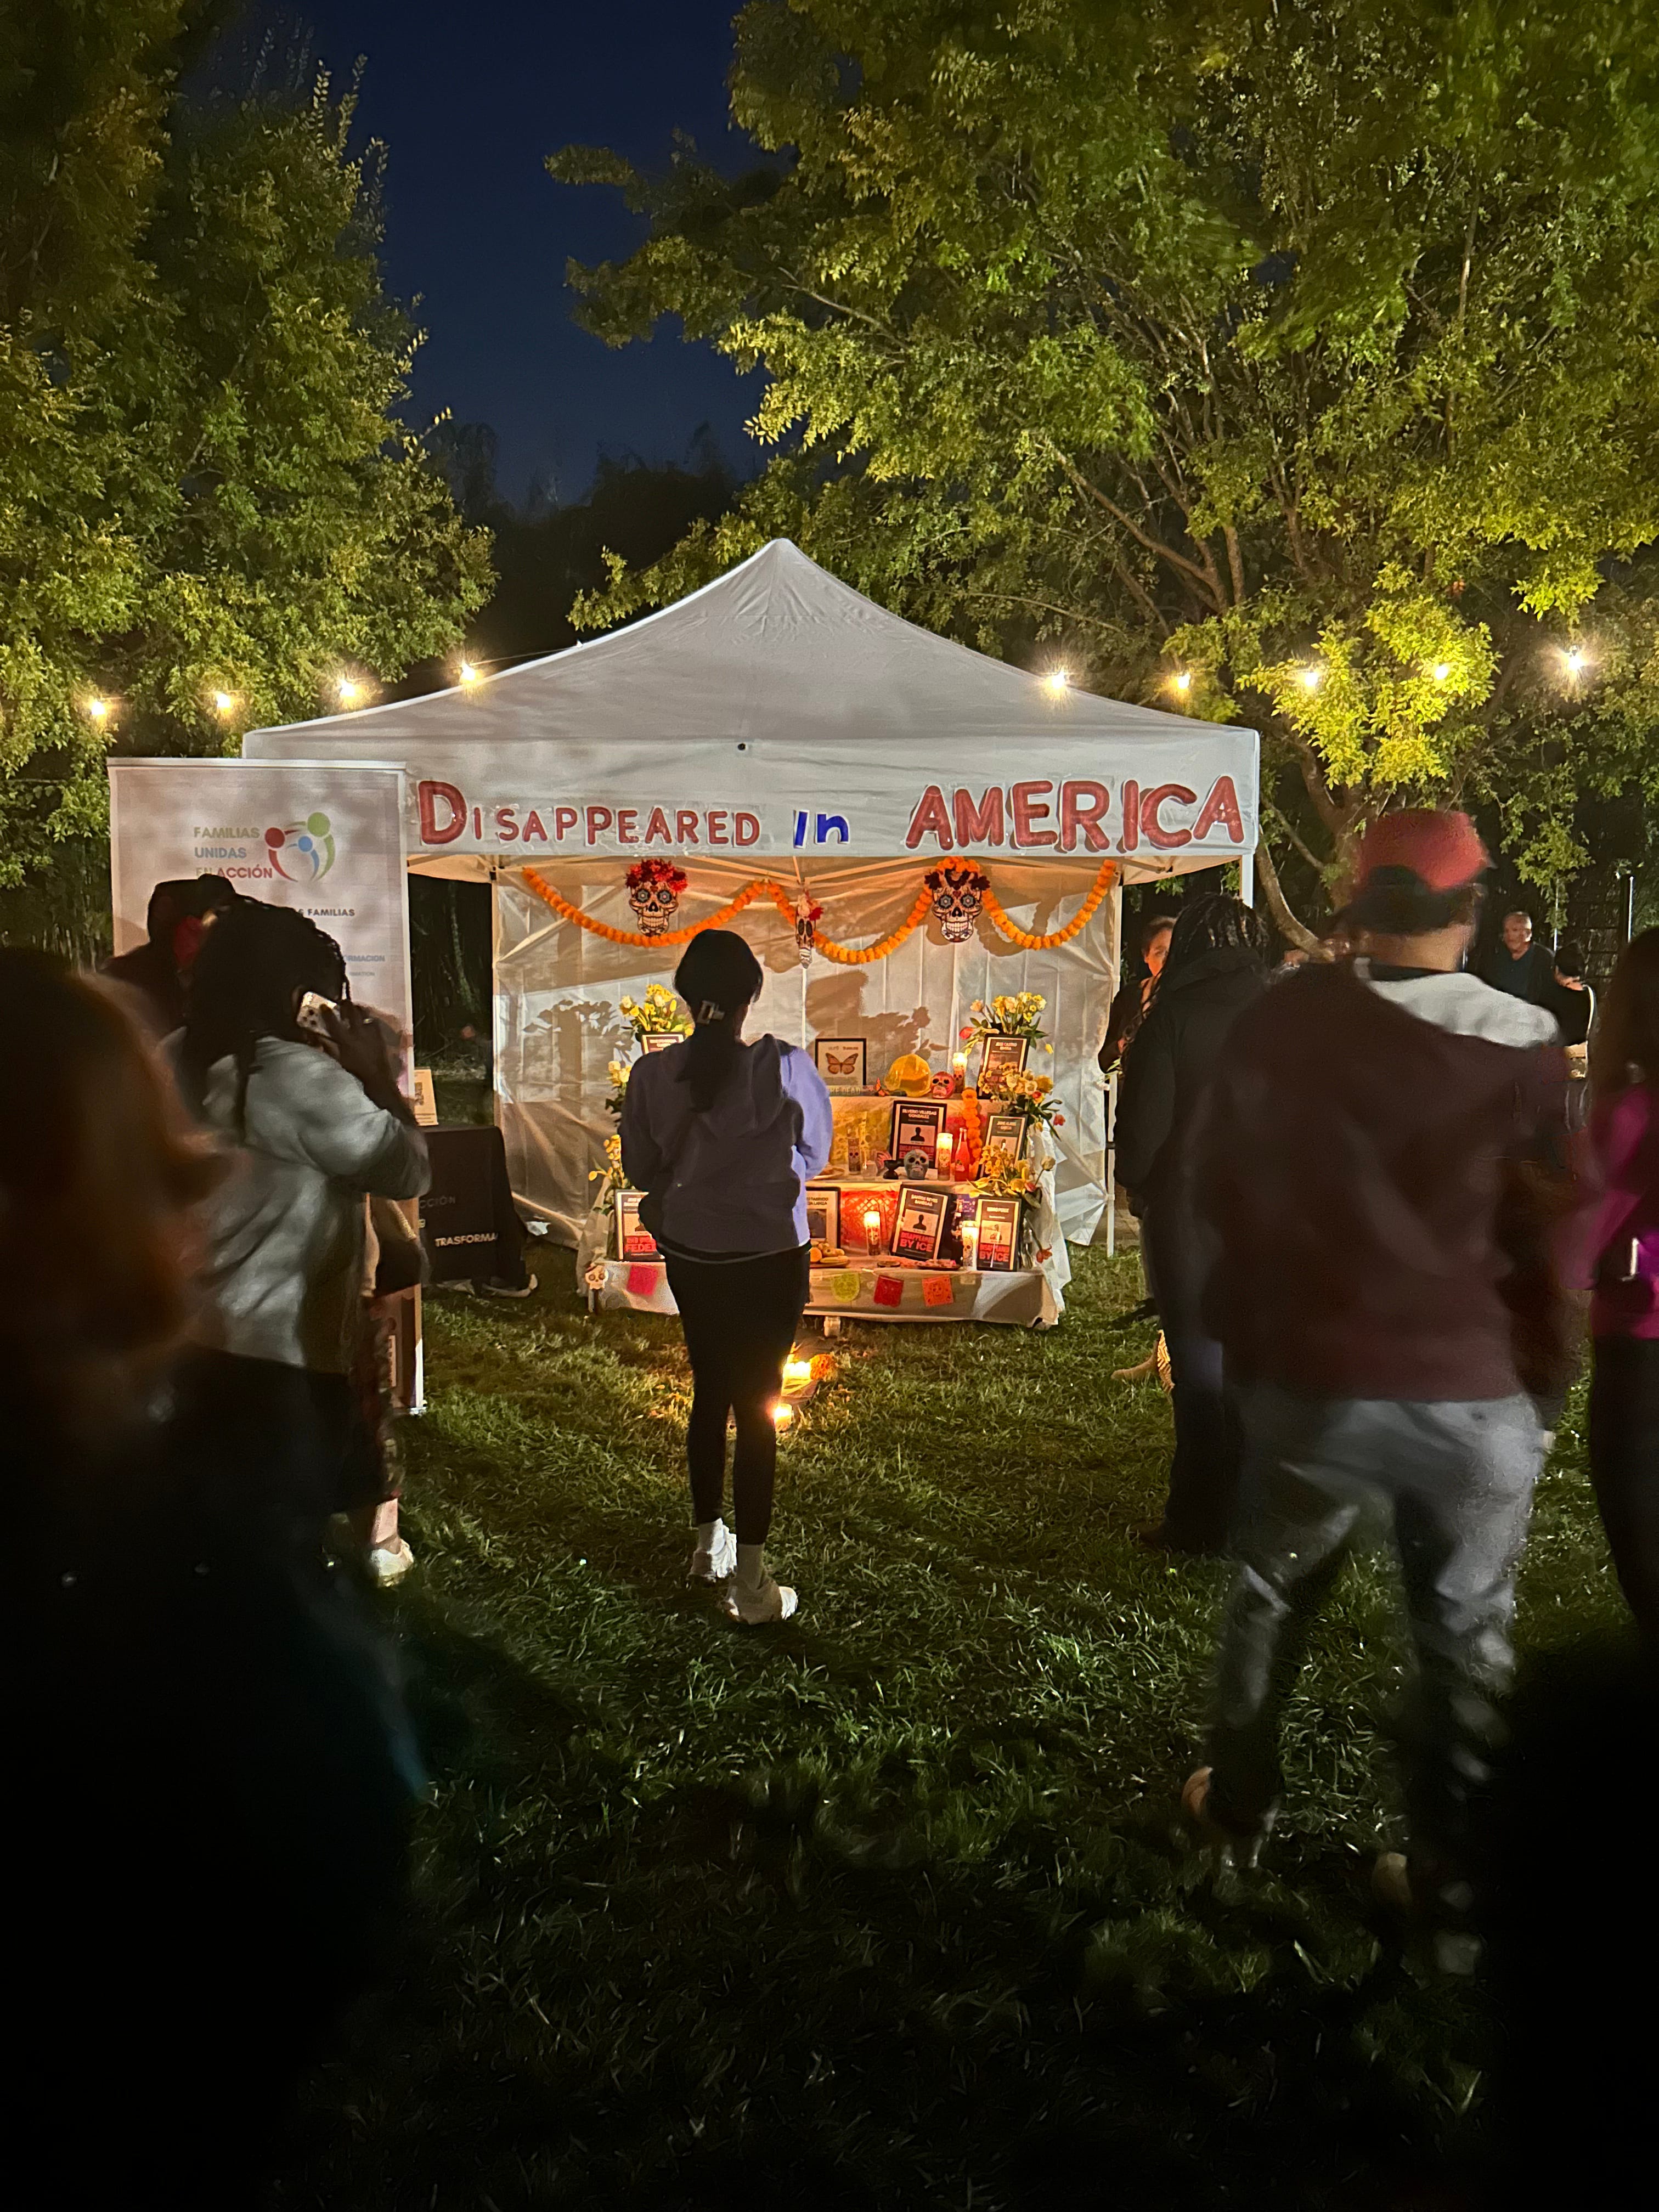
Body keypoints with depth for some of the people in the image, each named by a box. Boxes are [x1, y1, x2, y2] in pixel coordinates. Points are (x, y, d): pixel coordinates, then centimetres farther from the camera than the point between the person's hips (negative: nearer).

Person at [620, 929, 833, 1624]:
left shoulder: (652, 1074, -10)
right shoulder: (784, 1067, -17)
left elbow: (639, 1168, 1)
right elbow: (815, 1154, -3)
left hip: (689, 1255, 3)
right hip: (769, 1258, -3)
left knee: (710, 1393, 20)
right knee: (756, 1408, 4)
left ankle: (707, 1542, 36)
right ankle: (749, 1582, 10)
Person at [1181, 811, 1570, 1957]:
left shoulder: (1282, 1023, -7)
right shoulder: (1525, 1047, -10)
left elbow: (1222, 1184, 4)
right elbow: (1548, 1227, -2)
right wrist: (1543, 1363, 13)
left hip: (1313, 1376, 1)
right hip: (1476, 1392, 0)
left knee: (1273, 1598, 23)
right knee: (1468, 1642, 16)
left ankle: (1239, 1808, 39)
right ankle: (1457, 1894, 28)